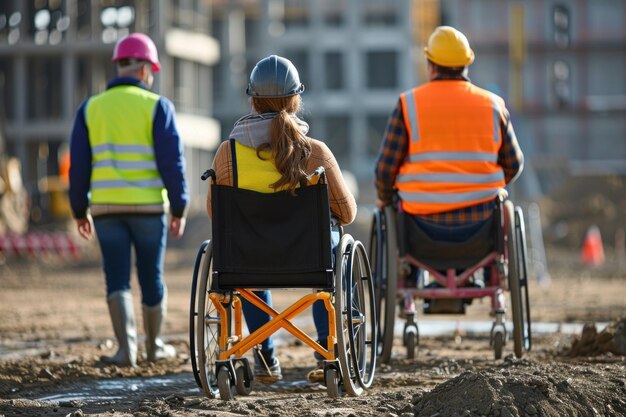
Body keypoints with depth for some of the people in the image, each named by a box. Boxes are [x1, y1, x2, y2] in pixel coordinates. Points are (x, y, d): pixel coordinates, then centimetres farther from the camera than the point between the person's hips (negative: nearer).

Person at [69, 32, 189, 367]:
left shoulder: (91, 108, 6)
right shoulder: (156, 106, -2)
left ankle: (127, 347, -14)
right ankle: (154, 346, 25)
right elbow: (172, 161, -7)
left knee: (117, 280, 2)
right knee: (152, 277, 12)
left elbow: (78, 164, 6)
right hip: (149, 205, -2)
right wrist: (179, 209, -1)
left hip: (106, 207, 2)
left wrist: (80, 210, 14)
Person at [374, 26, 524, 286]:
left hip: (425, 222, -1)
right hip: (478, 222, 1)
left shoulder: (409, 104, -6)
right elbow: (513, 165, 6)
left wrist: (384, 199, 13)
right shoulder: (493, 105, 1)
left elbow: (386, 167, -7)